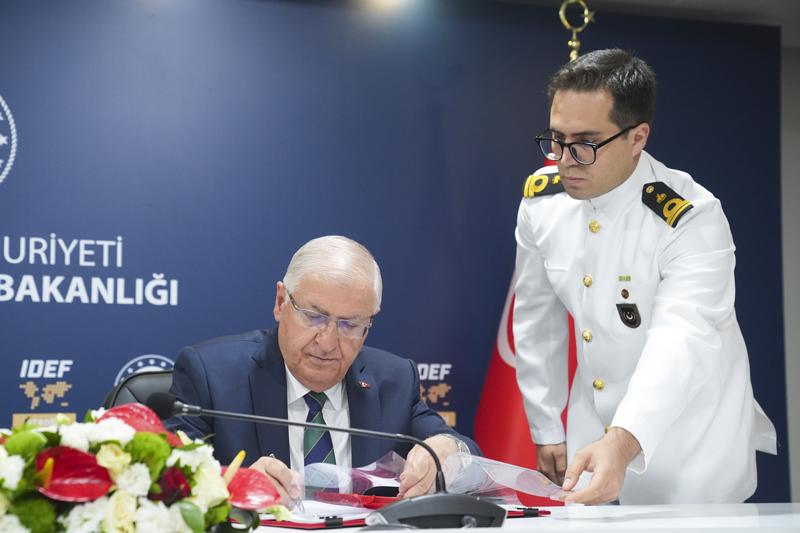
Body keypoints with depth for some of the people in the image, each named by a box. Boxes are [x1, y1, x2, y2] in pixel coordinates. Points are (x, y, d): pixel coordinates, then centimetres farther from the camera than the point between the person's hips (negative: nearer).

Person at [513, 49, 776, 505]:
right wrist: (547, 430, 7)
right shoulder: (541, 200, -8)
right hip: (594, 436, 5)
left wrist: (622, 444, -54)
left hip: (693, 451, -5)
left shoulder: (693, 220, -25)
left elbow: (682, 343, -38)